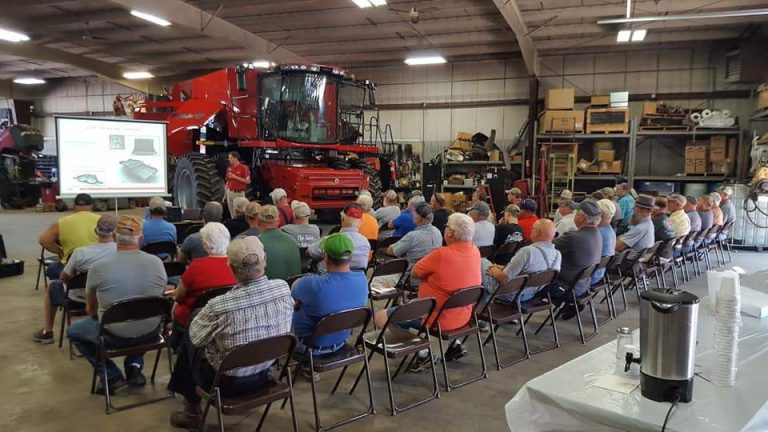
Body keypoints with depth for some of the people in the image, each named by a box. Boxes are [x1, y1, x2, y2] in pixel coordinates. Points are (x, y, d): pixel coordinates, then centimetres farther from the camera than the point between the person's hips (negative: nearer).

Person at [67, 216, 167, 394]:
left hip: (115, 336, -3)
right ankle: (134, 366, 21)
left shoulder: (98, 267, -14)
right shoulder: (157, 262, -9)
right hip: (150, 333, 3)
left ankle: (112, 376, 14)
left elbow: (91, 309, 2)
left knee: (73, 331, 25)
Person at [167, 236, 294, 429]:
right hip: (265, 373, 5)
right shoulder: (284, 289, -18)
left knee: (189, 343, 23)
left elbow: (195, 337, -11)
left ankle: (192, 413, 37)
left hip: (228, 382, -5)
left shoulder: (220, 306, -31)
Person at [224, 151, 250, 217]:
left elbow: (248, 181, -14)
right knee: (232, 214, 12)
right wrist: (225, 194, 13)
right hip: (230, 192, 6)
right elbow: (227, 182, 15)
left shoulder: (244, 168, -9)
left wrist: (235, 177, -18)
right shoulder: (229, 168, 9)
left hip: (239, 193, -6)